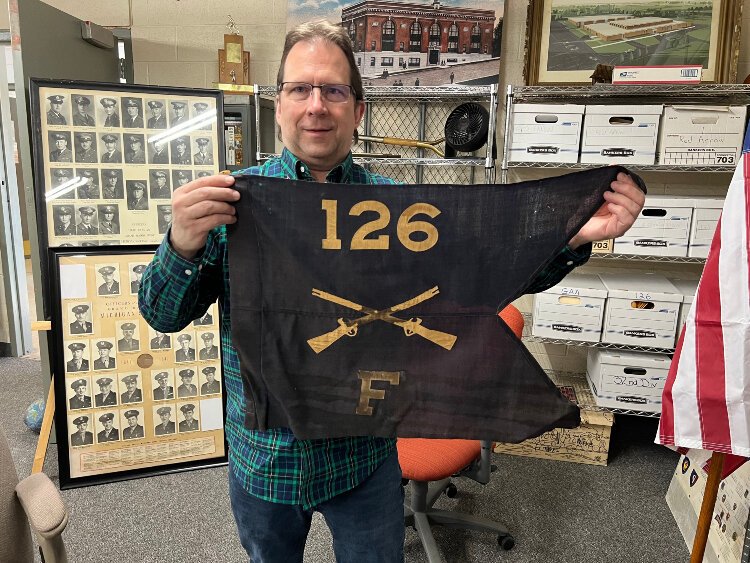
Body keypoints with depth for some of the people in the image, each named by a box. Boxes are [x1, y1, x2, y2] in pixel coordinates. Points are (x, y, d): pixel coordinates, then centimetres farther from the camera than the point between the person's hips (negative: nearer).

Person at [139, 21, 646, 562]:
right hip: (264, 455, 1)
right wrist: (183, 246, -32)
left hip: (364, 455, 0)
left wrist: (571, 238, -27)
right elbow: (164, 315, -11)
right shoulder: (231, 198, -9)